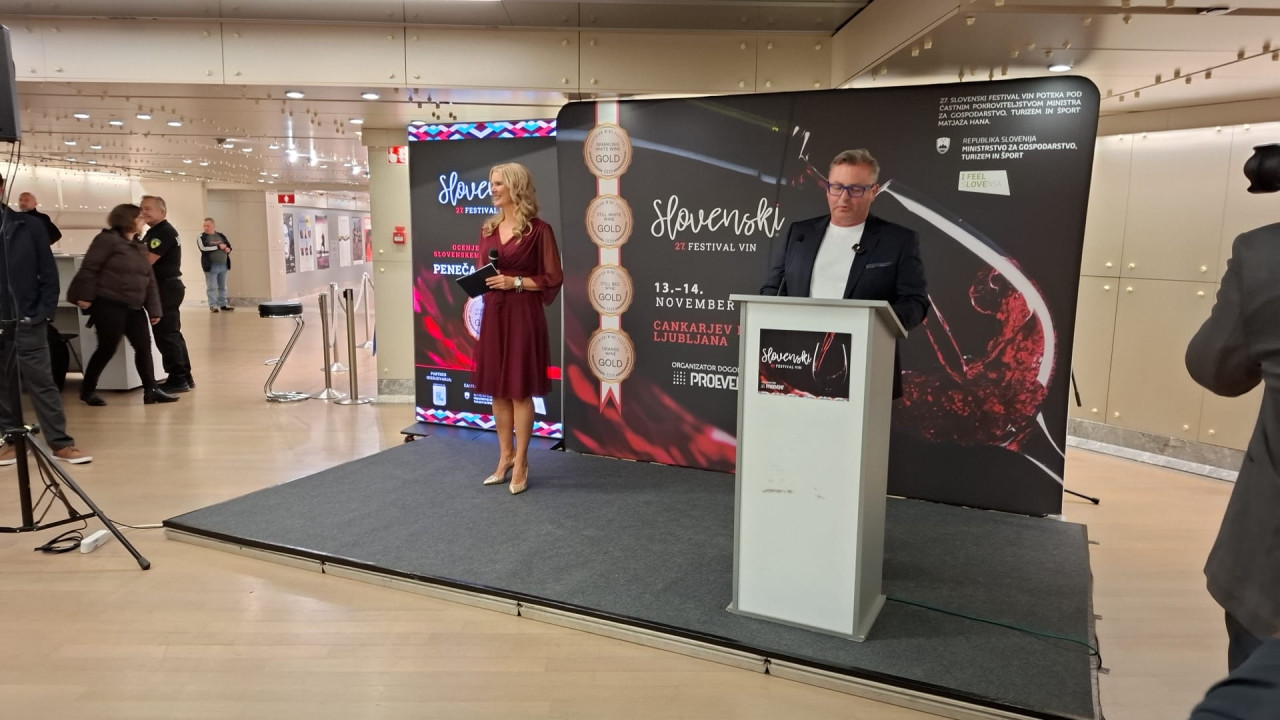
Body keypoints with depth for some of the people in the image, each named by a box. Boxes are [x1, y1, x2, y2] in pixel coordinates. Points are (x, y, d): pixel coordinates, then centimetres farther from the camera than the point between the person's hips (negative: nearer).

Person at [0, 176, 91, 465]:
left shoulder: (29, 226, -1)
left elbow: (48, 272, 1)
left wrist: (44, 311, -7)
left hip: (27, 320, -2)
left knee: (41, 381, 1)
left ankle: (61, 443, 4)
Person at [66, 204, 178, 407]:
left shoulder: (139, 247, 16)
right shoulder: (107, 239, -7)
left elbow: (150, 280, 15)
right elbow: (89, 268, -12)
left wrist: (154, 309, 10)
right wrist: (85, 296, -16)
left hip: (133, 306, 8)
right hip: (108, 303, -8)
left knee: (144, 346, 2)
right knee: (108, 347, -3)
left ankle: (151, 389, 6)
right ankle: (87, 390, 13)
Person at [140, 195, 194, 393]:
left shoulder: (164, 232, -15)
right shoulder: (154, 233, 18)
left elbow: (146, 261, -21)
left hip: (166, 288, -11)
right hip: (166, 287, 11)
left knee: (166, 335, -8)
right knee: (172, 333, 13)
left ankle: (177, 380, -4)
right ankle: (185, 377, 18)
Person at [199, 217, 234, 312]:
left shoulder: (221, 236, 11)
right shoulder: (202, 237, -2)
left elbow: (229, 246, 14)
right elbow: (203, 248, -17)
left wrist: (227, 249, -11)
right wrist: (218, 247, -15)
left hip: (223, 265, 4)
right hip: (211, 266, -4)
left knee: (223, 287, 10)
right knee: (211, 287, -3)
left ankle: (223, 304, 18)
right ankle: (213, 305, 1)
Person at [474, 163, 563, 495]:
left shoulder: (538, 229, -7)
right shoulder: (488, 228, 12)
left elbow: (553, 278, -7)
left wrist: (516, 282, -15)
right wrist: (480, 280, -2)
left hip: (523, 315, -6)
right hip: (492, 313, 6)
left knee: (520, 390, 0)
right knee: (497, 389, 10)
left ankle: (521, 463, 11)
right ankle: (505, 456, 23)